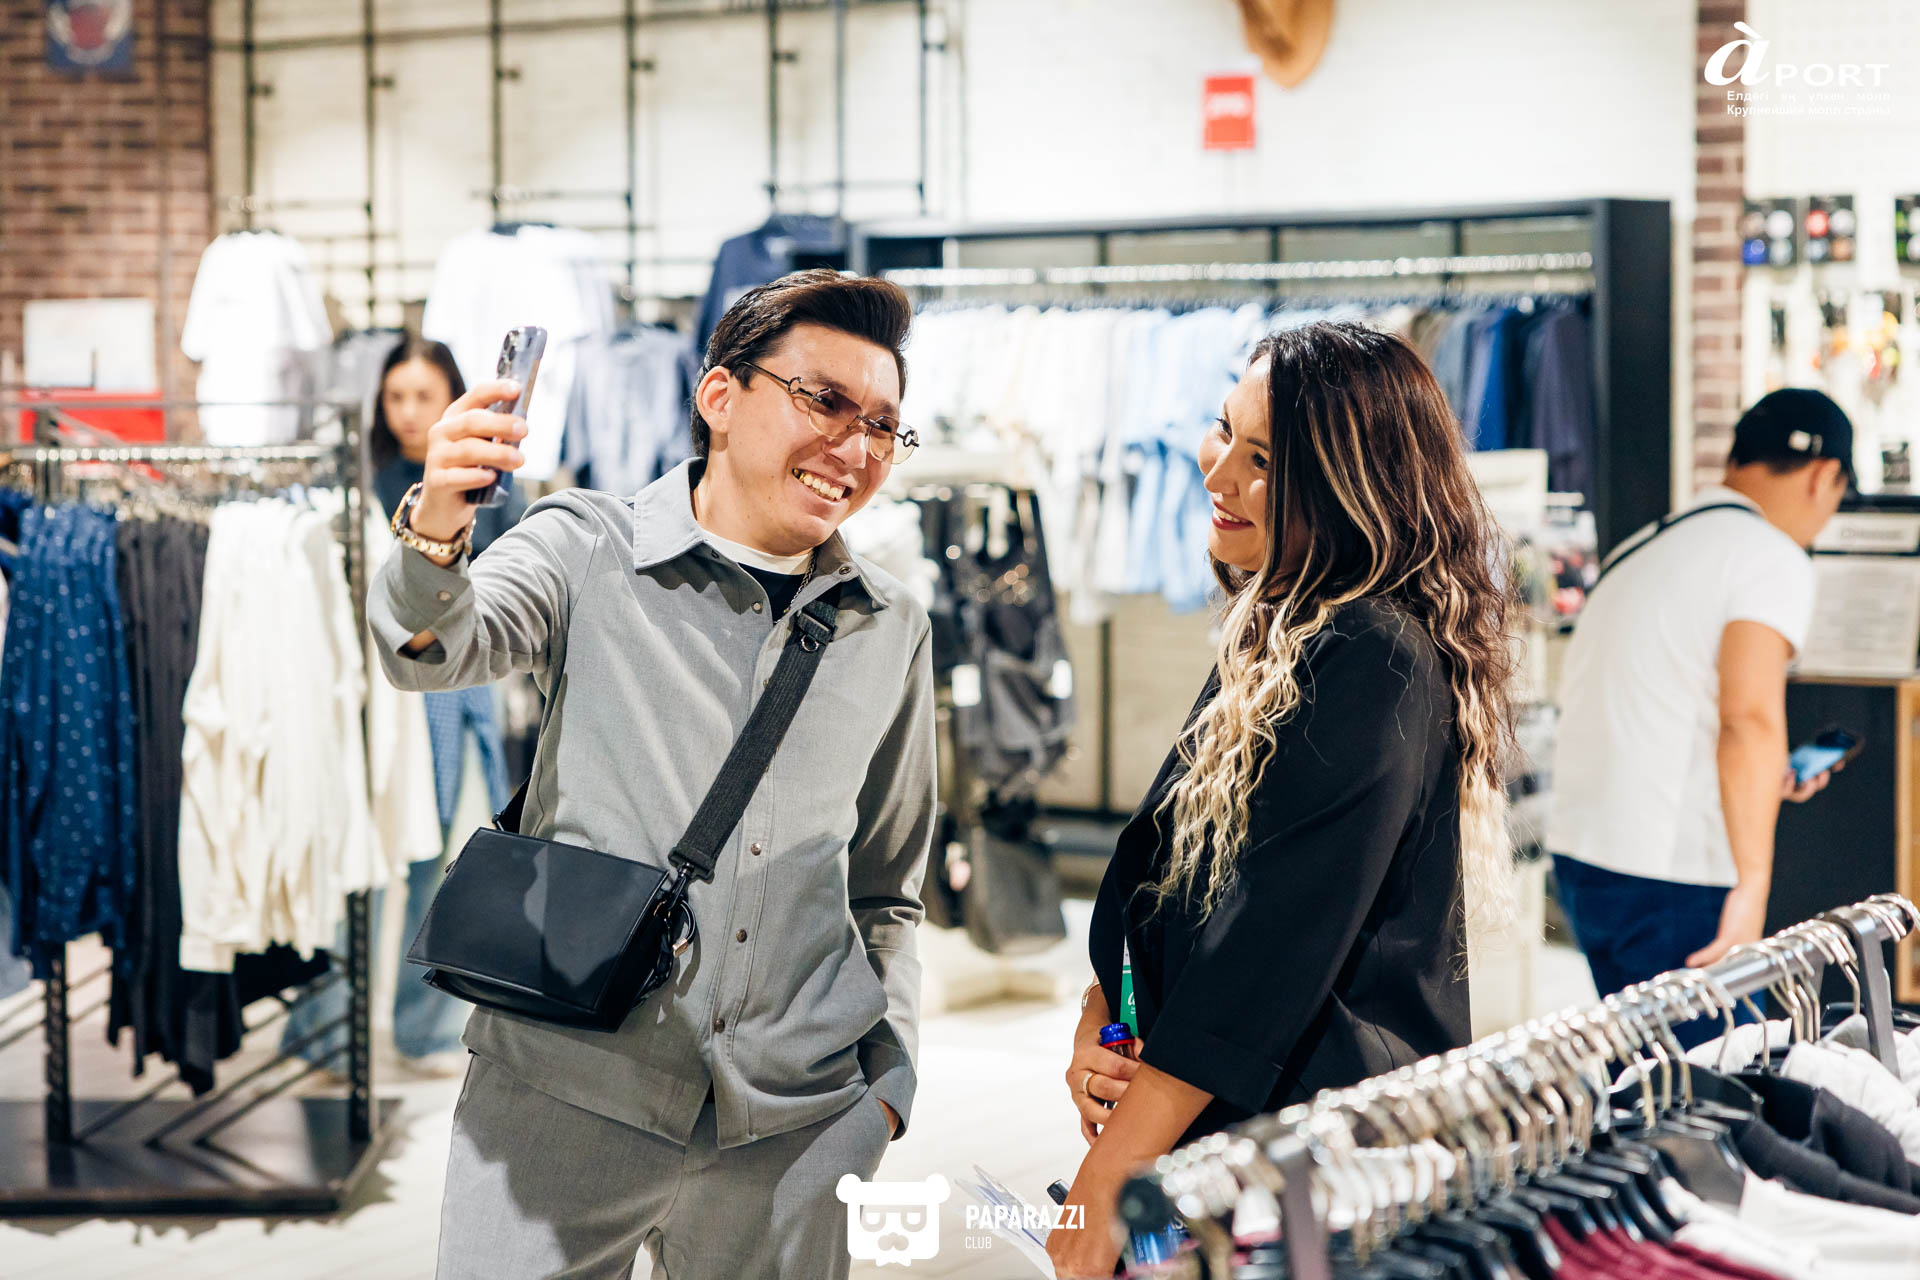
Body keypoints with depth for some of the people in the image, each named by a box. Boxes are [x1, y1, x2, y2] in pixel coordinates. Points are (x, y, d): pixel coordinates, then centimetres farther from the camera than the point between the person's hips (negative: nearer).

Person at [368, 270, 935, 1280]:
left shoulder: (892, 630, 10)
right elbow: (433, 651, -17)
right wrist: (435, 534, -37)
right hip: (566, 1086, -2)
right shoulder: (589, 550, 1)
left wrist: (887, 1080, 11)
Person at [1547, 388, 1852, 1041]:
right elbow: (1749, 718, -21)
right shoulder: (1771, 555, -8)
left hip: (1577, 851, 8)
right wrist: (1752, 888, -24)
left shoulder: (1640, 548, 18)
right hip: (1671, 876, -8)